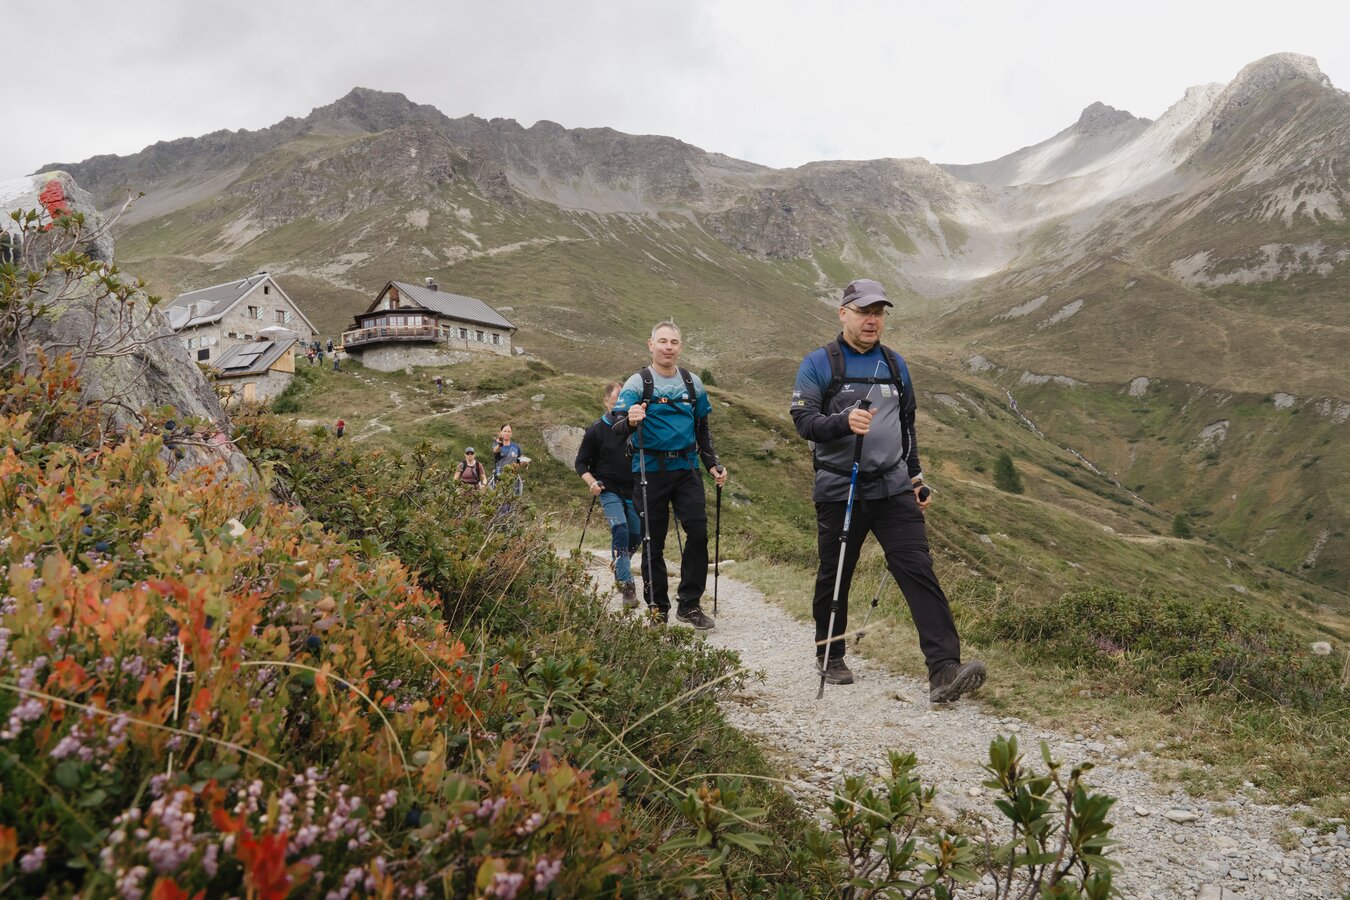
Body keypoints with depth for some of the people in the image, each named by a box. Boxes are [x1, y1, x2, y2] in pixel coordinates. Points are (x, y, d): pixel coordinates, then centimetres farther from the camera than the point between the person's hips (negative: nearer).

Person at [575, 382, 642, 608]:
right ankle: (626, 585, -24)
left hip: (633, 490, 4)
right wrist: (591, 482, -15)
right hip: (609, 490, -4)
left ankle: (619, 570, 37)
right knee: (619, 528, -24)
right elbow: (581, 463, 3)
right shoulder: (595, 430, -3)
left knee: (636, 536, 8)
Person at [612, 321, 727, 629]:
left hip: (687, 468, 3)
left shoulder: (692, 383, 10)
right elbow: (617, 427, -13)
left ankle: (689, 604, 5)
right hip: (650, 471, -3)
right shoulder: (637, 383, -3)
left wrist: (713, 464, 12)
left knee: (698, 531, -8)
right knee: (654, 542, 3)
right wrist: (630, 421, -35)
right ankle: (657, 609, 14)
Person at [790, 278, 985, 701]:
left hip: (894, 489, 3)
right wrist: (844, 421, -29)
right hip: (839, 492, -3)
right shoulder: (819, 363, -3)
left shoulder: (895, 364, 13)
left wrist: (915, 477, 19)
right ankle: (829, 656, 29)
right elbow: (803, 420, -11)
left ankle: (944, 669, -13)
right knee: (834, 576, 9)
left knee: (919, 571, -9)